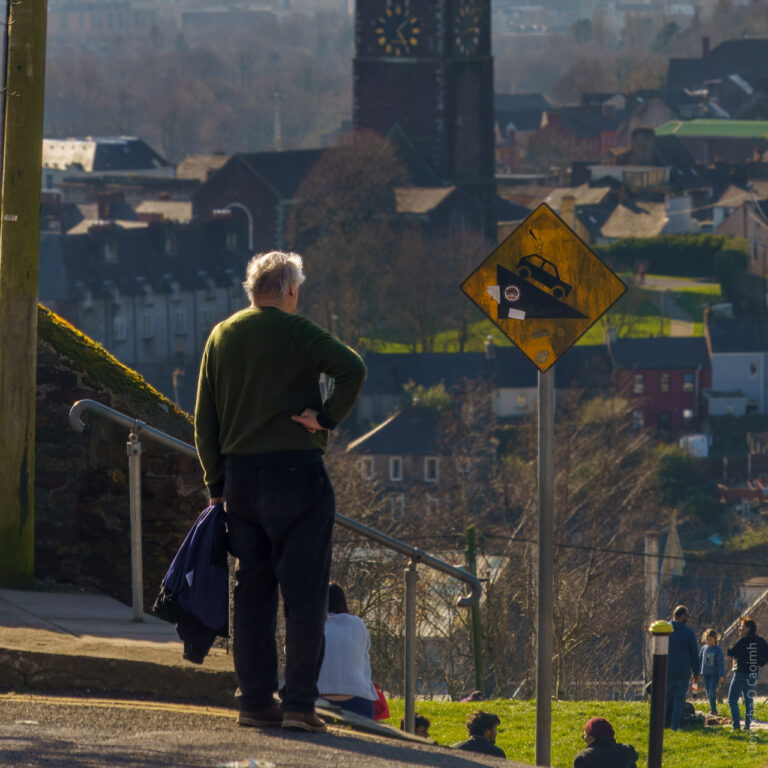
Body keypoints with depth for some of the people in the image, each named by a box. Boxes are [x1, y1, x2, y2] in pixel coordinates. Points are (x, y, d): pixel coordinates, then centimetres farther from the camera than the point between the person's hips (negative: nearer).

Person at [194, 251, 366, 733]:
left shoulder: (221, 336, 11)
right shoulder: (293, 331, -6)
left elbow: (204, 419, 13)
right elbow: (352, 368, -21)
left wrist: (217, 482, 16)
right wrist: (327, 417, -9)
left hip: (239, 477, 6)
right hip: (296, 472, -6)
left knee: (253, 593, 10)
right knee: (305, 592, -3)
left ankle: (256, 700, 9)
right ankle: (300, 701, -8)